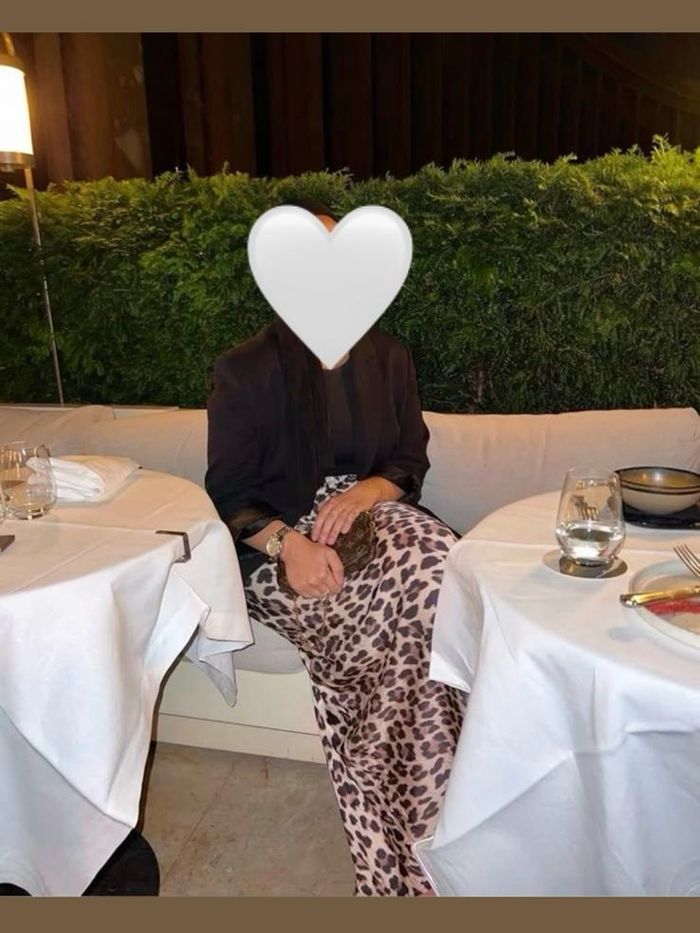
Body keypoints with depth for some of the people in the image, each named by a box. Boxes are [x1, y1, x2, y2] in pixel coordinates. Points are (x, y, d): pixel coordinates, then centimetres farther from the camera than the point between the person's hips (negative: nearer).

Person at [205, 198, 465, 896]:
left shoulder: (388, 357, 12)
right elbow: (228, 492, -1)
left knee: (442, 567, -30)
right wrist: (287, 542, -21)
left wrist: (369, 489, -12)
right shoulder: (244, 370, 0)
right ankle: (405, 859, -10)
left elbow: (411, 462, 12)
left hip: (371, 514, 4)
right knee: (412, 604, -31)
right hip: (277, 546, -3)